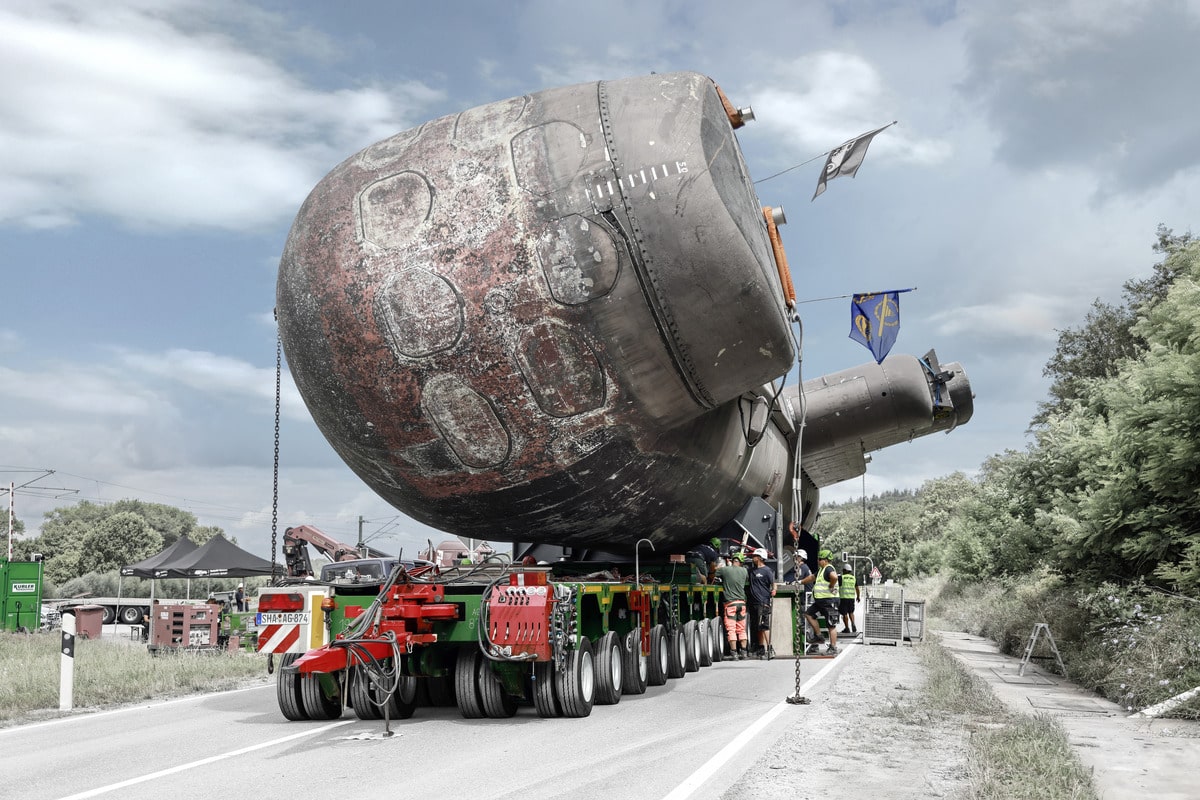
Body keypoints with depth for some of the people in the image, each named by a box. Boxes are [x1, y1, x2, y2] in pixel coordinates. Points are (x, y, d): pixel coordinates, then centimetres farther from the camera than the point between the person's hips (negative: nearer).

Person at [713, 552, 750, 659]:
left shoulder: (724, 570, -5)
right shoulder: (744, 571, 7)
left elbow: (712, 577, 5)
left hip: (730, 603, -4)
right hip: (742, 602, 4)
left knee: (731, 629, -3)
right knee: (741, 630, 12)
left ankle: (734, 653, -7)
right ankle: (744, 652, 10)